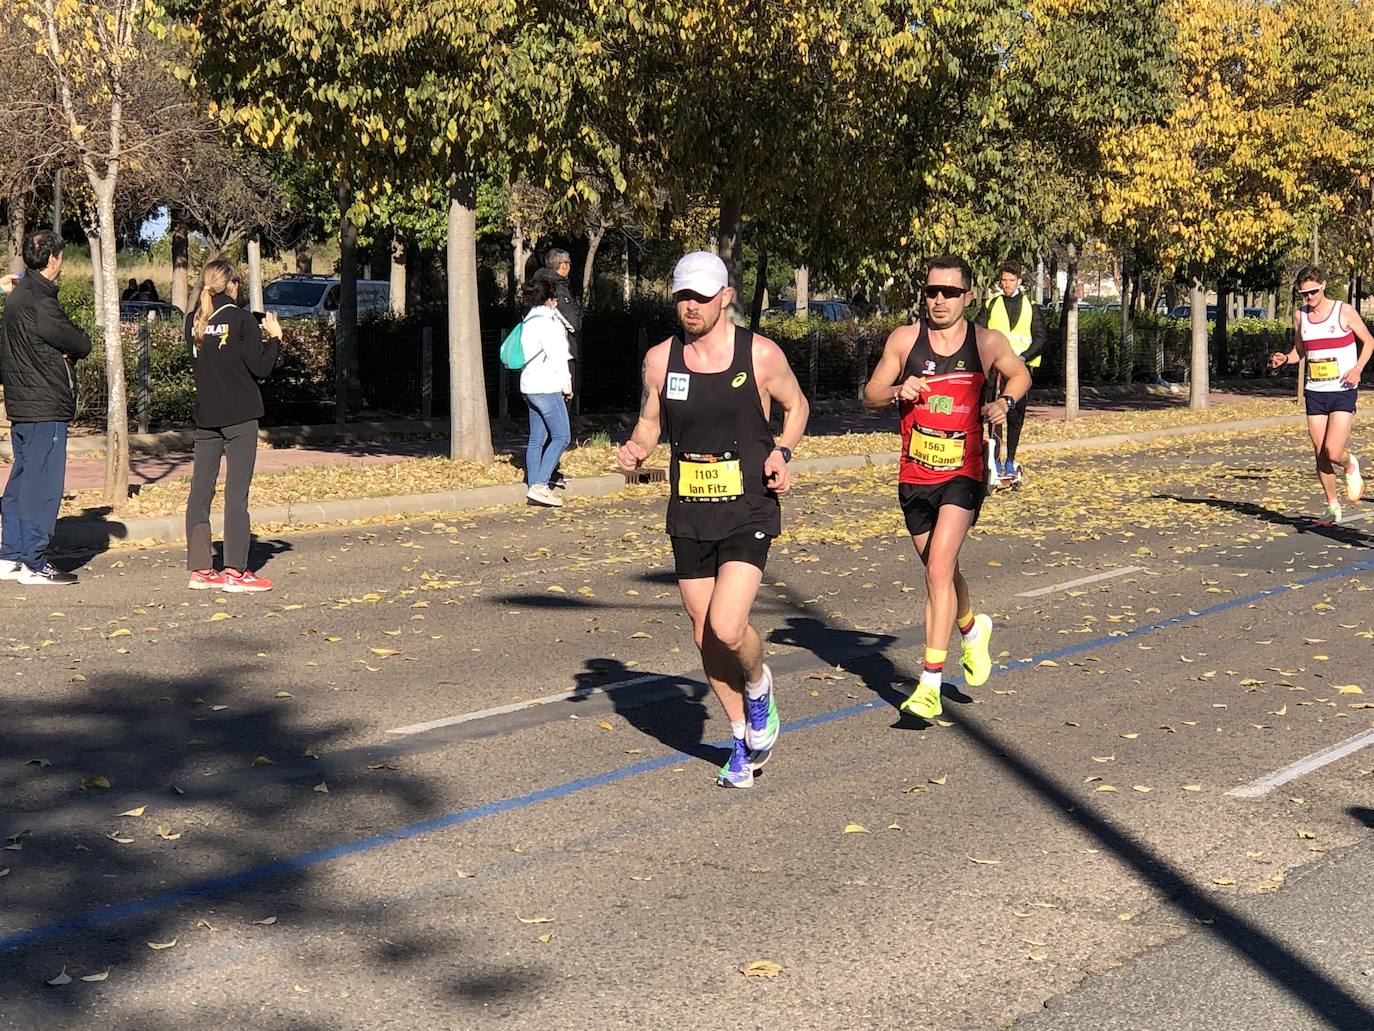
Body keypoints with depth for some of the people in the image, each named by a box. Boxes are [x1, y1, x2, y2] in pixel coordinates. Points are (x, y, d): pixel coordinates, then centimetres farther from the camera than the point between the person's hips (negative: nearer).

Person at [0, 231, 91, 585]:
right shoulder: (40, 303, -18)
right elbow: (82, 344, -14)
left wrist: (64, 349, -1)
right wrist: (72, 346, 6)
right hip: (45, 409, -10)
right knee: (43, 484, -5)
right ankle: (34, 564, -3)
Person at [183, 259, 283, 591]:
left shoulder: (193, 321, 6)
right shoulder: (241, 319, -10)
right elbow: (261, 369, -10)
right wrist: (274, 337, 3)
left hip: (205, 417, 5)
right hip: (240, 417, -5)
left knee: (200, 492, 8)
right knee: (236, 493, -3)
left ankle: (199, 570, 9)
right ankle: (235, 572, -3)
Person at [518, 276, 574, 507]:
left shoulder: (529, 321, 15)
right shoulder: (545, 322, -13)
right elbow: (556, 357, -14)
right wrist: (566, 385, -7)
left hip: (530, 385, 10)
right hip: (546, 386, -10)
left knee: (537, 438, 9)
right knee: (561, 436, -9)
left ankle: (534, 485, 8)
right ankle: (540, 485, -17)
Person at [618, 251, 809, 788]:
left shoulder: (761, 354, -6)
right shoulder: (660, 359, 2)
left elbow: (796, 406, 10)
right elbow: (650, 422, 15)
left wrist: (782, 452, -7)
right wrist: (635, 450, -7)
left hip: (748, 510, -4)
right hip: (689, 515, 4)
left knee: (727, 628, -19)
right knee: (705, 637, 8)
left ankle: (759, 686, 16)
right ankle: (742, 737, 28)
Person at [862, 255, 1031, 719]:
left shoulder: (988, 343, -2)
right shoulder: (904, 339, -2)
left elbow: (1020, 374, 18)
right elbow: (870, 394, 6)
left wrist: (1005, 402, -2)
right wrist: (897, 391, -16)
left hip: (963, 475, -3)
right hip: (914, 477, 3)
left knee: (939, 569, -18)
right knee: (941, 571, 17)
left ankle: (930, 683, -16)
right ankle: (973, 628, 50)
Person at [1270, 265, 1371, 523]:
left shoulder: (1344, 312, -6)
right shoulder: (1300, 315, 5)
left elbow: (1368, 341, 3)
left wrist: (1358, 368, -13)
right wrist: (1284, 358, -5)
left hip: (1343, 392, -4)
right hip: (1314, 393, 4)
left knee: (1333, 452, -15)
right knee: (1320, 455, 5)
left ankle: (1351, 465, 21)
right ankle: (1333, 506, 19)